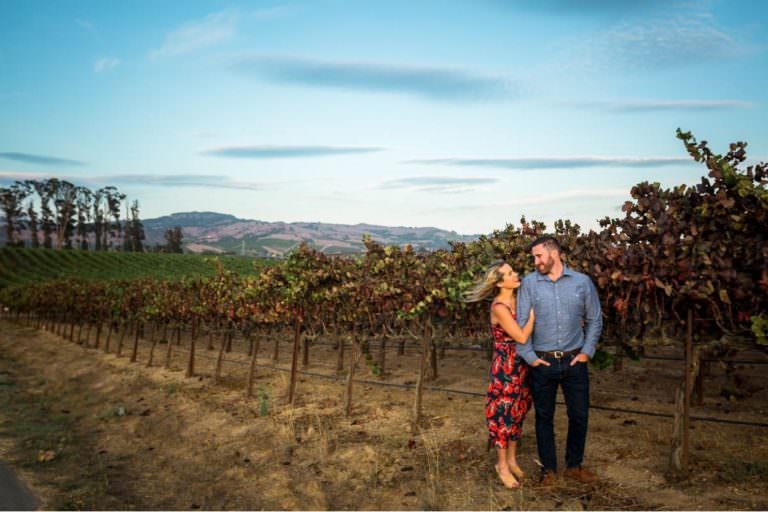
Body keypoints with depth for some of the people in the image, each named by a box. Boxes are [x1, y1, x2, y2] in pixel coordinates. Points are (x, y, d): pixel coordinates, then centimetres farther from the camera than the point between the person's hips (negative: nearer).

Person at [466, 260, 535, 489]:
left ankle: (512, 460, 32)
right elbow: (522, 337, -22)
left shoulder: (516, 299, 3)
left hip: (520, 365, 8)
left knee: (517, 411, 16)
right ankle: (502, 466, 21)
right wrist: (533, 312, -14)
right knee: (503, 413, 5)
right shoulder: (499, 307, -21)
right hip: (505, 366, -8)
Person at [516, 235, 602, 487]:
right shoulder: (529, 283, -3)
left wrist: (587, 351, 1)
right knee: (544, 417, 9)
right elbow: (521, 322, -3)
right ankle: (548, 469, 25)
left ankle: (574, 465, 30)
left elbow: (594, 319, 8)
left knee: (579, 415, 10)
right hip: (542, 362, -1)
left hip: (574, 361, 1)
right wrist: (529, 356, -7)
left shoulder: (582, 282, 0)